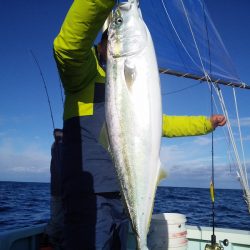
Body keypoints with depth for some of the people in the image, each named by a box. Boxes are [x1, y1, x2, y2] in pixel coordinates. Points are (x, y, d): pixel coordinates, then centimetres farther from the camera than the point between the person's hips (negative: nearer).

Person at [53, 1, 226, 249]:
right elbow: (68, 45, -24)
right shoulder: (87, 73, -1)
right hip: (89, 195, -8)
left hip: (122, 198, 8)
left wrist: (208, 122, 29)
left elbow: (164, 123, 30)